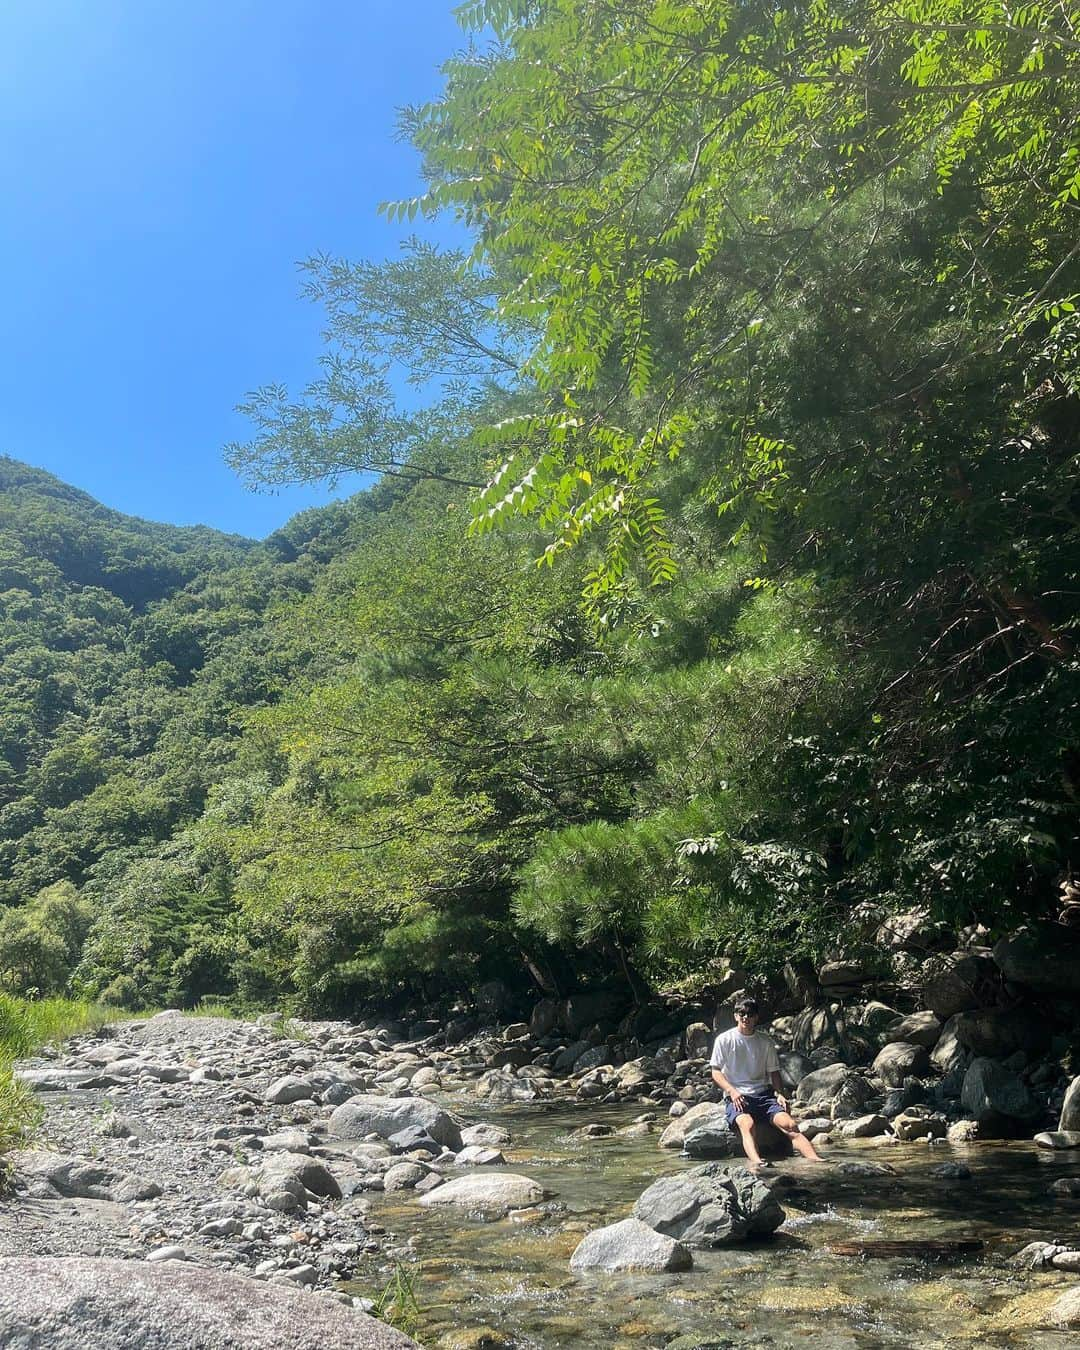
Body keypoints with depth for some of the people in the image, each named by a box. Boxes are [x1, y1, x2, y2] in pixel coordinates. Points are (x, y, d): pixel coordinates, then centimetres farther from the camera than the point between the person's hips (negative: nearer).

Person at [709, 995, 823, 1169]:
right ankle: (755, 1162, -60)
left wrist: (779, 1093, -2)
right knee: (746, 1124, -36)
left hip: (764, 1094, 3)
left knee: (789, 1124, -24)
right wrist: (732, 1091, -14)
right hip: (737, 1097, -3)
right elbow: (716, 1072, 3)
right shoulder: (724, 1039, 5)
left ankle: (816, 1160, -40)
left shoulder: (765, 1042, 14)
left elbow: (774, 1072, 18)